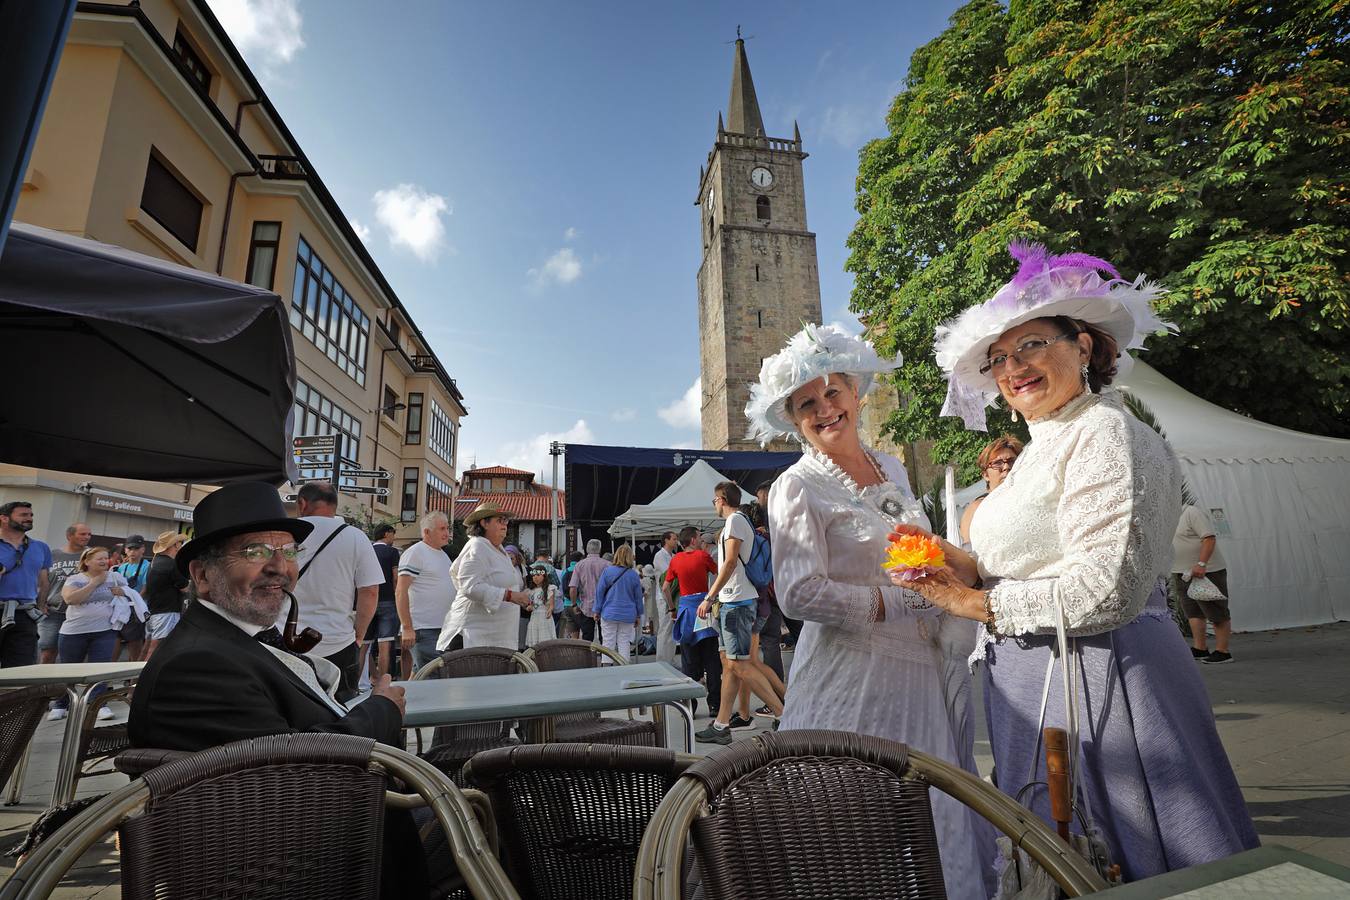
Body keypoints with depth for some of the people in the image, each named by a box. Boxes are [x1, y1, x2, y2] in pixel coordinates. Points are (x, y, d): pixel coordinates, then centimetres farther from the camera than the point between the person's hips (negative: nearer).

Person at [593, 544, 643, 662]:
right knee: (624, 643, 8)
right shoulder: (634, 574, -2)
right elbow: (638, 596, 4)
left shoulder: (607, 571, -7)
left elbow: (599, 592, -3)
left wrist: (597, 611, 7)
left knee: (608, 643, 6)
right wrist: (638, 615, 14)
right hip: (628, 615, 1)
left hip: (609, 613, -1)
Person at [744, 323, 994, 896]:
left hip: (919, 666, 7)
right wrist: (903, 600, -18)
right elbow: (800, 595, -21)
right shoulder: (798, 488, -14)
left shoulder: (892, 468, 8)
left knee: (939, 816, 19)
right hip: (854, 673, -7)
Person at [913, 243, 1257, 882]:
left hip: (1096, 678, -9)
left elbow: (1108, 588, -22)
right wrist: (971, 569, -1)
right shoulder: (1041, 447, 12)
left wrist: (980, 603, -15)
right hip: (1034, 684, 9)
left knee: (1133, 864, 10)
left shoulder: (1106, 432, -14)